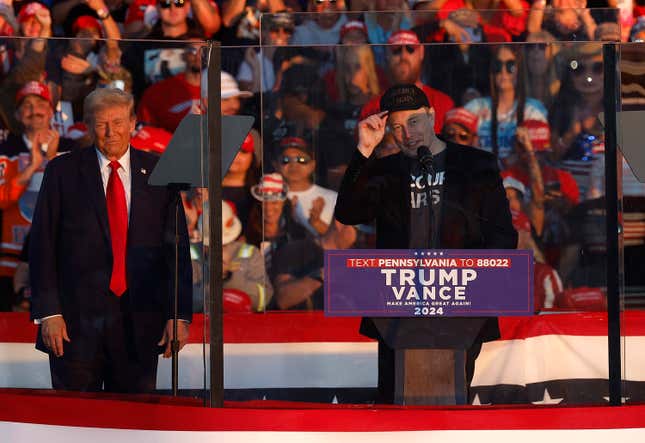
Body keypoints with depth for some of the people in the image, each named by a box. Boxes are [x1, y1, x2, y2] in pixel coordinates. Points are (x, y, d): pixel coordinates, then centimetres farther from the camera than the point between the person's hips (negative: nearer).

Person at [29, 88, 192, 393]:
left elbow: (178, 248, 6)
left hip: (140, 322, 1)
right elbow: (42, 245, 1)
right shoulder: (63, 172, 4)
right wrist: (48, 312, -7)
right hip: (76, 320, -1)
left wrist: (179, 315, -2)